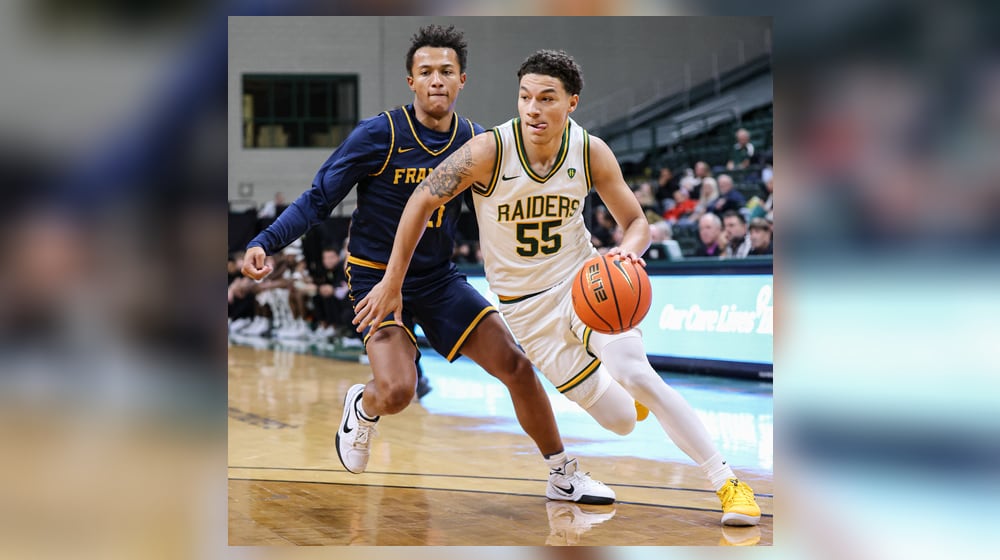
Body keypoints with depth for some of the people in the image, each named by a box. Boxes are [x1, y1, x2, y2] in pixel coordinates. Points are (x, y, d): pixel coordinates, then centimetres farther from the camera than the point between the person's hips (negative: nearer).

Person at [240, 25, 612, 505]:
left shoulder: (476, 142, -2)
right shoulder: (379, 135, -15)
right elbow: (319, 199, -10)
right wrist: (264, 243, -23)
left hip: (438, 279, 4)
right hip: (376, 275, -4)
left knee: (516, 365, -4)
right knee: (397, 391, -24)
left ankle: (564, 476, 13)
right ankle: (362, 407, 16)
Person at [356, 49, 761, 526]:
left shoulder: (591, 152, -13)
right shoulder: (489, 150, -20)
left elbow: (637, 223, -2)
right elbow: (421, 201, -9)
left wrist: (627, 250, -26)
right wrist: (391, 284, -8)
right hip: (526, 306, 0)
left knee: (634, 375, -28)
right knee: (621, 422, -2)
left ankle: (727, 482, -14)